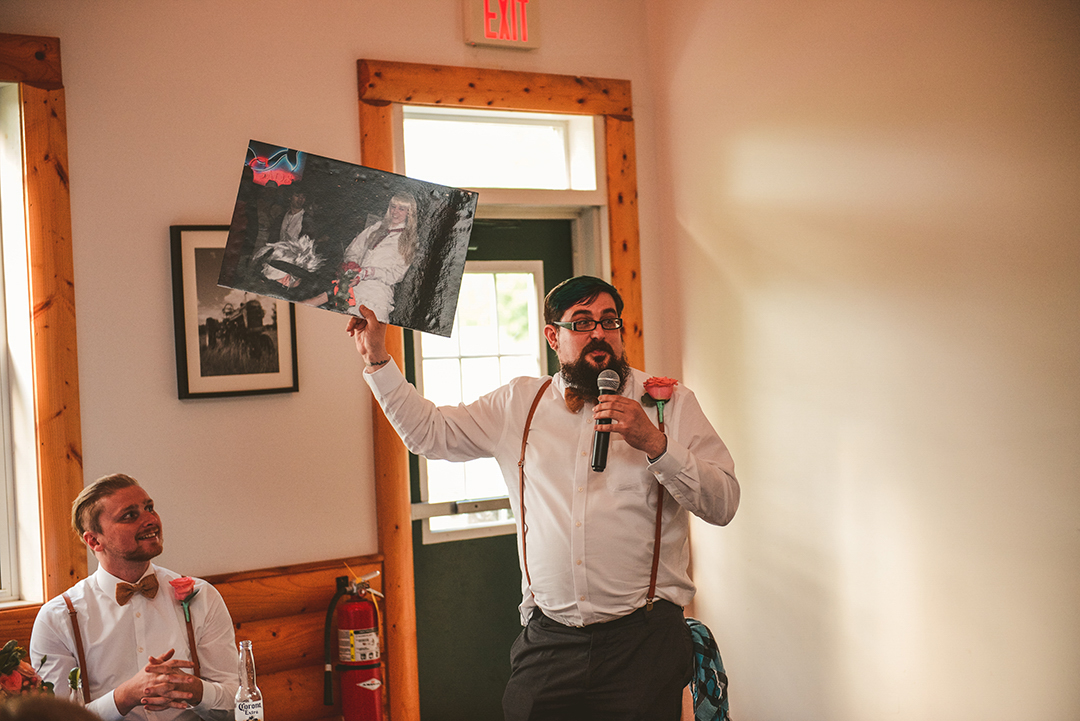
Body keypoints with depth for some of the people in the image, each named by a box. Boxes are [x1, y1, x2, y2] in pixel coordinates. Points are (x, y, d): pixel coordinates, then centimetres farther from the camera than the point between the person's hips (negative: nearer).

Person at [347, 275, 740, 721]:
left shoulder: (670, 403, 3)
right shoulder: (520, 403, 11)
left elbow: (723, 504, -4)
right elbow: (428, 432, 17)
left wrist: (654, 443, -18)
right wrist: (377, 358, 12)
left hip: (643, 638, -2)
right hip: (546, 639, 2)